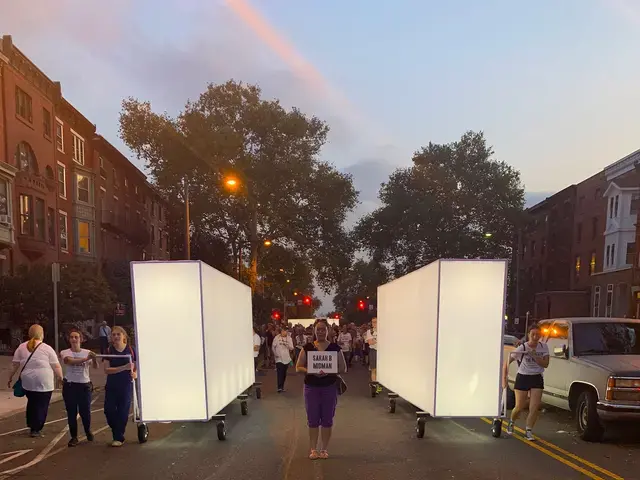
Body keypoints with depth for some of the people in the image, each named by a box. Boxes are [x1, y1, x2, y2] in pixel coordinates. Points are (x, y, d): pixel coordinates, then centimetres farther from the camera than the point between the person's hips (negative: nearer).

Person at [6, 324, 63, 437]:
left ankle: (31, 426, 27)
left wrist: (10, 378, 19)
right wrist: (61, 378, 6)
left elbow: (15, 365, 8)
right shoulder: (47, 348, -4)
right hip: (44, 383, -4)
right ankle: (36, 429, 11)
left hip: (27, 382, 4)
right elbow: (56, 366, -4)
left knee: (31, 403, 22)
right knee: (42, 406, 7)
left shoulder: (21, 347, 6)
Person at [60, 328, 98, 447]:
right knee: (71, 412, 5)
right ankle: (74, 437, 20)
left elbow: (95, 367, -14)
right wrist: (86, 358, -40)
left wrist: (94, 359, -36)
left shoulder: (87, 352, -1)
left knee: (85, 411, 6)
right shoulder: (65, 353, -4)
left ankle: (88, 431, 33)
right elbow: (70, 361, -26)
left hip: (85, 385, 0)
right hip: (69, 386, 0)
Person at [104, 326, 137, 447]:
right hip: (111, 386, 1)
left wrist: (135, 373, -18)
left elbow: (136, 367, 5)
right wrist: (124, 367, -22)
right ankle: (117, 433, 24)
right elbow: (107, 369, -10)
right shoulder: (109, 351, -1)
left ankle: (119, 438, 18)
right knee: (109, 410, -1)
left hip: (126, 386, -1)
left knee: (123, 412, 1)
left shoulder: (131, 350, -3)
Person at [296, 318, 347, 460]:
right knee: (313, 419, 5)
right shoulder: (307, 348, 2)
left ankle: (324, 449, 20)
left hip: (329, 387, 0)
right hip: (311, 387, 0)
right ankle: (313, 449, 18)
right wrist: (311, 371, -17)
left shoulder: (335, 348, 1)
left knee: (327, 419, 6)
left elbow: (343, 368, 1)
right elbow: (298, 367, 1)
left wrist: (329, 372, -16)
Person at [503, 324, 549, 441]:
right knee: (519, 407, 3)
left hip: (537, 379, 3)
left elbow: (545, 364, -8)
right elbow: (507, 361, -12)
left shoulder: (543, 347, -4)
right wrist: (504, 377, -18)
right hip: (522, 378, -2)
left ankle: (528, 431, 8)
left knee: (534, 407, -6)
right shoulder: (522, 348, -15)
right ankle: (511, 422, 33)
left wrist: (534, 356, -22)